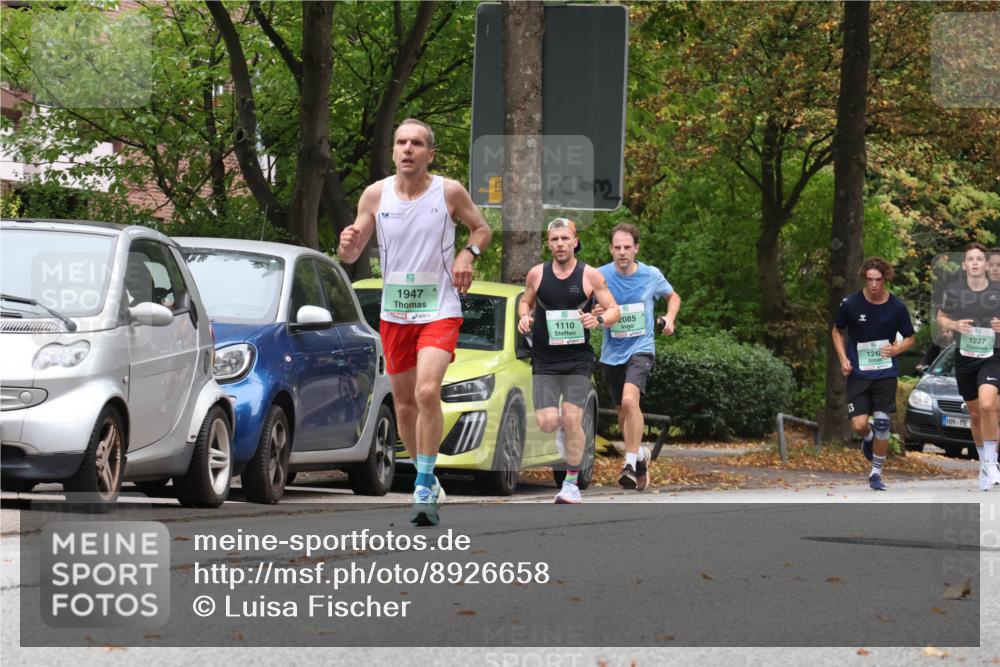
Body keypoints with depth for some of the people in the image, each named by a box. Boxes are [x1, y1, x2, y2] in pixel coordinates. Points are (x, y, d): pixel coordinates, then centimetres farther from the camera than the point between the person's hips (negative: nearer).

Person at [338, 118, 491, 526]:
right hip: (393, 313, 4)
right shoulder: (376, 194, -1)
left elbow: (481, 228, 12)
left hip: (439, 310, -4)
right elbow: (351, 255, 3)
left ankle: (425, 491, -17)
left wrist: (468, 254, -9)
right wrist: (347, 244, -21)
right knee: (404, 403, 10)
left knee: (427, 391, -23)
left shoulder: (449, 192, -6)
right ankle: (426, 480, 30)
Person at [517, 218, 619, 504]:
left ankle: (572, 482, 5)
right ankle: (564, 428, 31)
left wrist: (599, 320, -21)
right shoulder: (537, 274, 2)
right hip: (544, 360, 2)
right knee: (547, 422, -8)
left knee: (572, 420, -10)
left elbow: (614, 310, 1)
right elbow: (526, 301, 18)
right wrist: (524, 317, -4)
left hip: (578, 359, -2)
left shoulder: (590, 276, -4)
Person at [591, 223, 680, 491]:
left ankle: (631, 463, -23)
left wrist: (669, 318, -3)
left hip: (640, 349, -3)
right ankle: (640, 456, 38)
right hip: (611, 353, 3)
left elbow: (673, 296, 16)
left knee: (630, 399, -26)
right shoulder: (600, 276, -5)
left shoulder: (652, 275, -4)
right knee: (623, 414, 13)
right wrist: (593, 314, -22)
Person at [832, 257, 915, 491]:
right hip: (858, 373, 0)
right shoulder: (850, 304, -6)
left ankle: (877, 473, 12)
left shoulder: (897, 307, -4)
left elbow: (910, 338, 9)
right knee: (859, 425, -10)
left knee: (882, 423, -4)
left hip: (885, 373, 0)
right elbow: (837, 331, 11)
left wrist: (897, 349, -12)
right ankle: (869, 438, 29)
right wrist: (843, 359, -3)